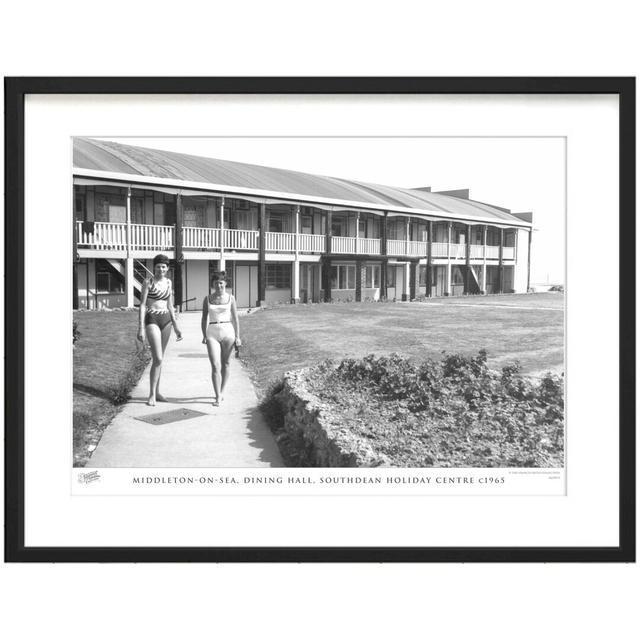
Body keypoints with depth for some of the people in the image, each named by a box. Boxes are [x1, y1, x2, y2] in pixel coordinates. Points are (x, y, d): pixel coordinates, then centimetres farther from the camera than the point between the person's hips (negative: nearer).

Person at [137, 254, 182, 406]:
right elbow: (142, 305, -10)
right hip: (152, 320, -6)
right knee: (158, 359, -12)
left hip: (166, 319, 6)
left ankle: (157, 392, 19)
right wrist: (141, 328, -16)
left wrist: (176, 326, 14)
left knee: (159, 358, 11)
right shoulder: (148, 282, -7)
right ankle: (152, 395, -3)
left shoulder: (168, 282, 10)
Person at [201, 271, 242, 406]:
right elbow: (204, 318, 12)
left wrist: (237, 337, 2)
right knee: (215, 366, -9)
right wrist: (204, 335, 8)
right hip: (212, 334, 0)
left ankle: (222, 391, 30)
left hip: (228, 331, 0)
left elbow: (235, 318, 5)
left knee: (225, 364, 11)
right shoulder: (207, 299, 5)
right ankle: (218, 397, -7)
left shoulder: (230, 298, 3)